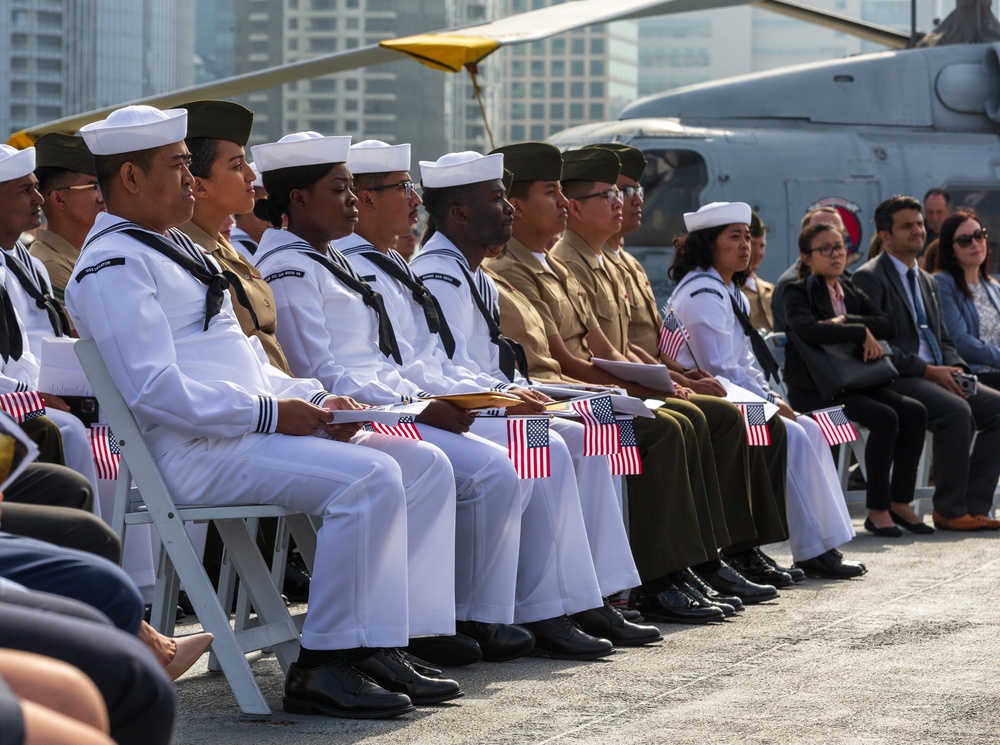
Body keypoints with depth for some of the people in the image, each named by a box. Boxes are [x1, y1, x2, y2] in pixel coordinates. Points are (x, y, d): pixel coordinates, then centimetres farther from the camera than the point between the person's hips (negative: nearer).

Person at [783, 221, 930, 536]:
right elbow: (808, 329, -25)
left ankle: (900, 502, -8)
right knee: (885, 417, -27)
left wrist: (846, 321, -13)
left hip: (852, 380, 7)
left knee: (914, 412, -14)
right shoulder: (797, 292, -3)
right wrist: (861, 333, -20)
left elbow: (888, 325, 3)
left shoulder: (851, 291, 17)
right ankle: (877, 510, -19)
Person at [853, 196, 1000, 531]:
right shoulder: (869, 278, -4)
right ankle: (949, 510, -21)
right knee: (957, 411, -32)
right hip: (895, 379, -8)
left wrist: (957, 370, -1)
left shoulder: (927, 282, 23)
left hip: (938, 376, 8)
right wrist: (928, 370, -19)